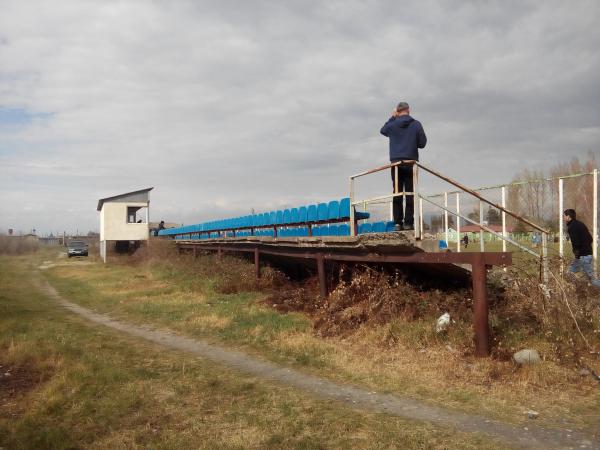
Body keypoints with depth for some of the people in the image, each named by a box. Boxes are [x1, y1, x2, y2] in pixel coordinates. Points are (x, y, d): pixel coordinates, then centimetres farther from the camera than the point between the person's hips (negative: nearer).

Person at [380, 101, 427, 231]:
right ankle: (408, 222, -4)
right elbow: (422, 143, 1)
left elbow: (383, 130, 24)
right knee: (410, 193, 1)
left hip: (396, 162, 1)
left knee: (397, 193, 4)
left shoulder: (392, 124, 2)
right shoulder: (416, 124, -2)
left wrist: (392, 117, 26)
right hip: (411, 162, -1)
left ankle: (398, 222, -1)